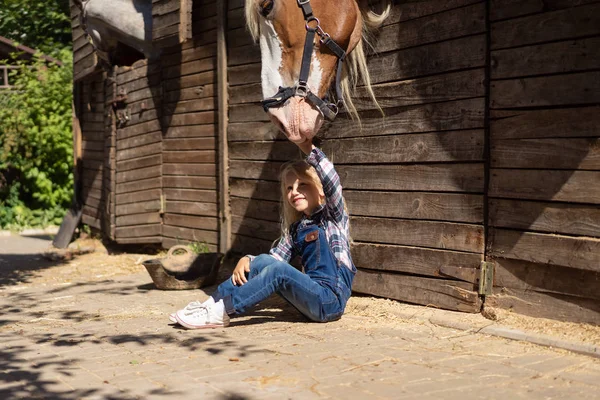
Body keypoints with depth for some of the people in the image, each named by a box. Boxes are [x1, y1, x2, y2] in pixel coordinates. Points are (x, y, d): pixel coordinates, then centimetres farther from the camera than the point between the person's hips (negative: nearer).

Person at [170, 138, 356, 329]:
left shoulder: (333, 215, 0)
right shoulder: (296, 227, 18)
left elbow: (332, 183, -18)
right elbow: (277, 256, 13)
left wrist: (310, 149, -24)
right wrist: (247, 260, -4)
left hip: (331, 301, -6)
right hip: (313, 298, 6)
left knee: (277, 270, -24)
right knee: (263, 262, -8)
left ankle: (219, 312, -24)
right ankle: (212, 304, -12)